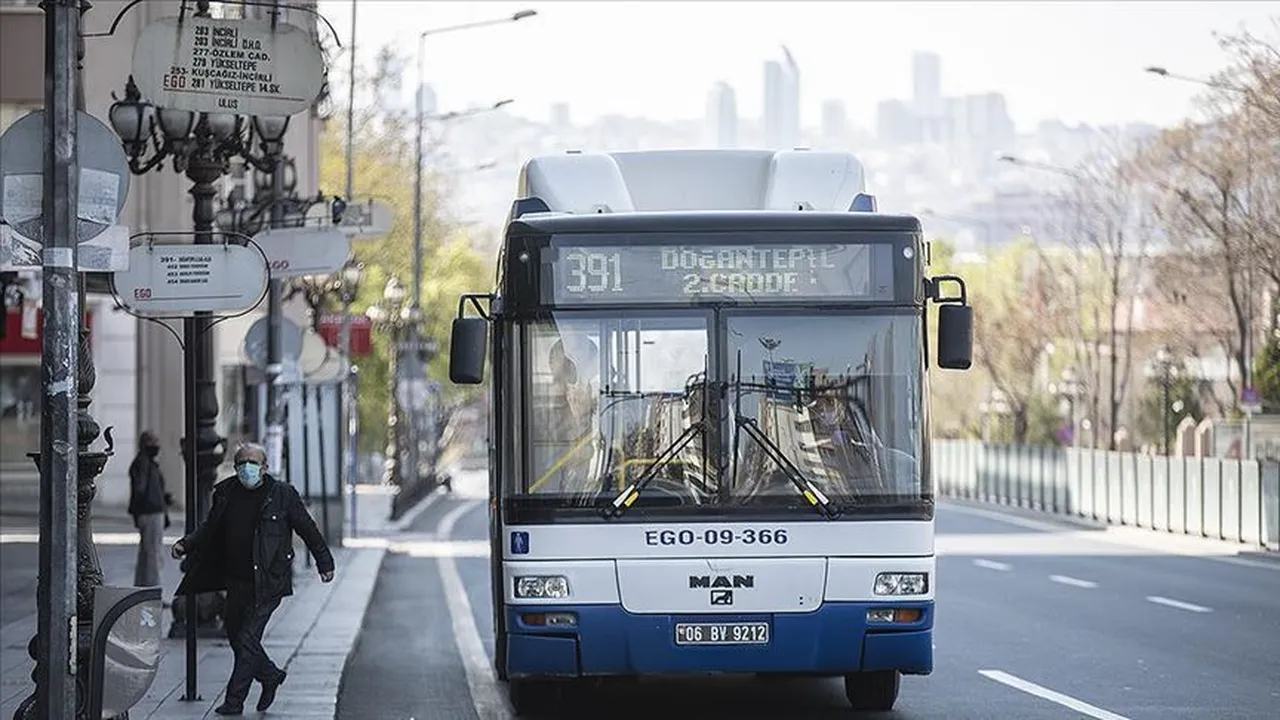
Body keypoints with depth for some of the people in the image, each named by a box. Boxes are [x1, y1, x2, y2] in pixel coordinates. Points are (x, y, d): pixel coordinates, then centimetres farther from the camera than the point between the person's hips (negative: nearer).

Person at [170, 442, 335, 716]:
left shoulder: (282, 494, -6)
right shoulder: (226, 494, 5)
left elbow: (307, 529, 3)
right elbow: (210, 529, 16)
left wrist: (324, 563, 6)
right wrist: (186, 544, 1)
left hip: (267, 583, -5)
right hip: (236, 581, 5)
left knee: (247, 638, -8)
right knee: (234, 632, 13)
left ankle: (234, 700, -1)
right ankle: (270, 675, 36)